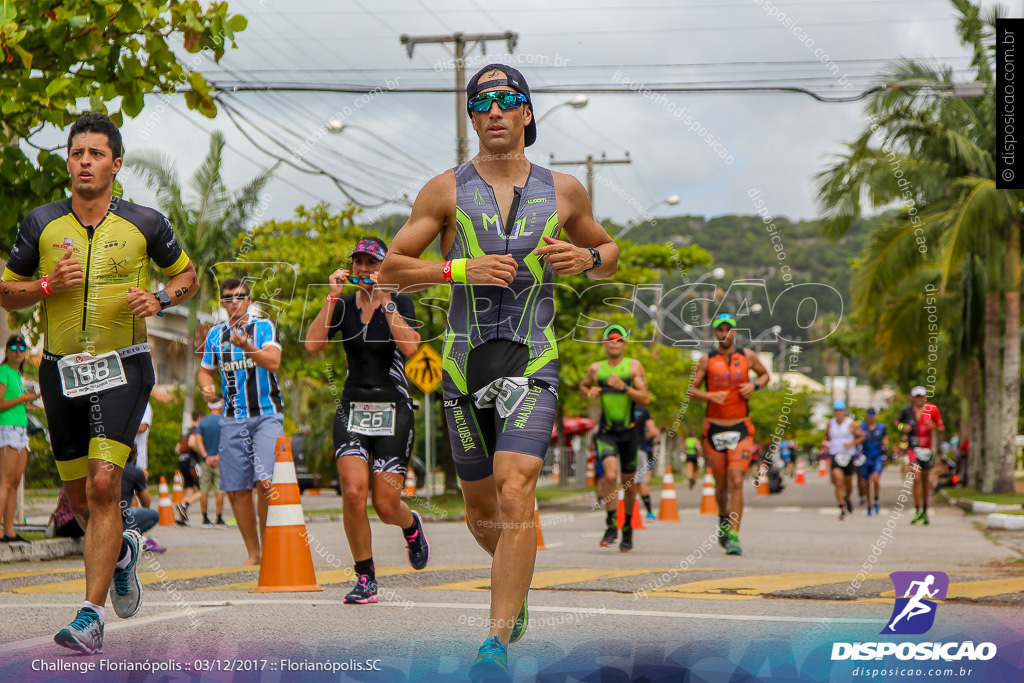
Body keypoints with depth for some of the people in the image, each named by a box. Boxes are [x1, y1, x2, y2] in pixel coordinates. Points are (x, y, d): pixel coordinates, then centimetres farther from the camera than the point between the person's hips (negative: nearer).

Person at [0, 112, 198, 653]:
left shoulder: (145, 224, 0)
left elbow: (188, 275, 14)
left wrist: (161, 298, -7)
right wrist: (49, 285, -9)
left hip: (122, 368, -3)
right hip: (61, 370, 3)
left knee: (104, 485, -18)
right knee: (79, 498, 10)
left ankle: (91, 615, -17)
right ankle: (122, 550, 44)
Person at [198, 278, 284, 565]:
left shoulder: (264, 327, 2)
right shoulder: (215, 334, 14)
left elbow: (273, 362, -14)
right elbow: (206, 369, 24)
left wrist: (246, 347, -30)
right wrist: (206, 386, 2)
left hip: (267, 415, -4)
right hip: (233, 419, 4)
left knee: (265, 482, -19)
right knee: (237, 490, 0)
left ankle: (268, 544, -5)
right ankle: (253, 552, 11)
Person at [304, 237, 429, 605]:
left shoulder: (400, 303, -2)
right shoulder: (344, 306, 7)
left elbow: (409, 346, -21)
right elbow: (313, 344, -7)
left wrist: (385, 300, -20)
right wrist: (332, 297, -9)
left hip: (393, 411, -2)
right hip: (352, 409, 2)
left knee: (386, 506, -5)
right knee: (353, 493, -17)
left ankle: (411, 525, 33)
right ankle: (365, 578, -1)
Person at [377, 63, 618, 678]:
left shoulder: (563, 190, 7)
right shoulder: (447, 190, 3)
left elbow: (610, 254, 22)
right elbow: (391, 269, 2)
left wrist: (587, 257, -2)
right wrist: (460, 269, -13)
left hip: (534, 362, -1)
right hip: (466, 360, 2)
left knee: (515, 493, -19)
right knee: (480, 507, 12)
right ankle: (517, 580, 45)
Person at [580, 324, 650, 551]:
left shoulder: (633, 366, 0)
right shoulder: (595, 368, 6)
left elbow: (645, 399, -7)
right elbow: (583, 385, 26)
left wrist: (624, 387, -20)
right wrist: (589, 392, 4)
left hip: (628, 432, 0)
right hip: (606, 432, 0)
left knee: (629, 482, 8)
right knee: (610, 476, -21)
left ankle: (628, 527, 28)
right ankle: (611, 526, -10)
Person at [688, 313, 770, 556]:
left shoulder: (748, 356, 4)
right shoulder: (707, 360, 2)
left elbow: (765, 374, 21)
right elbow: (691, 390, 4)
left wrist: (755, 385, -1)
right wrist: (710, 396, -16)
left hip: (741, 429, -1)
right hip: (714, 429, 1)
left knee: (736, 483, -13)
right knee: (721, 484, 9)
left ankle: (733, 537, -14)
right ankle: (723, 518, 40)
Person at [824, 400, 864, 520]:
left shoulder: (851, 424, -3)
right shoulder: (830, 423, 6)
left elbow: (861, 437, 2)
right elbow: (826, 436, 21)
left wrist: (852, 444, -14)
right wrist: (825, 442, -2)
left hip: (848, 456, -1)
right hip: (835, 455, 1)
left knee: (848, 483, 10)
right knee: (838, 482, -16)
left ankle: (847, 499, 43)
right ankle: (842, 508, -14)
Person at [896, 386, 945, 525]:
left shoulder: (932, 410, -2)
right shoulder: (907, 410, -1)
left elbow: (942, 429, 4)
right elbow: (897, 422, 15)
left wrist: (934, 427, -18)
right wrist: (902, 427, -7)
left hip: (927, 449, 2)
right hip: (913, 448, -2)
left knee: (925, 481, 13)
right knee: (916, 478, -16)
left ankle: (925, 512, 29)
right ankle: (917, 512, -13)